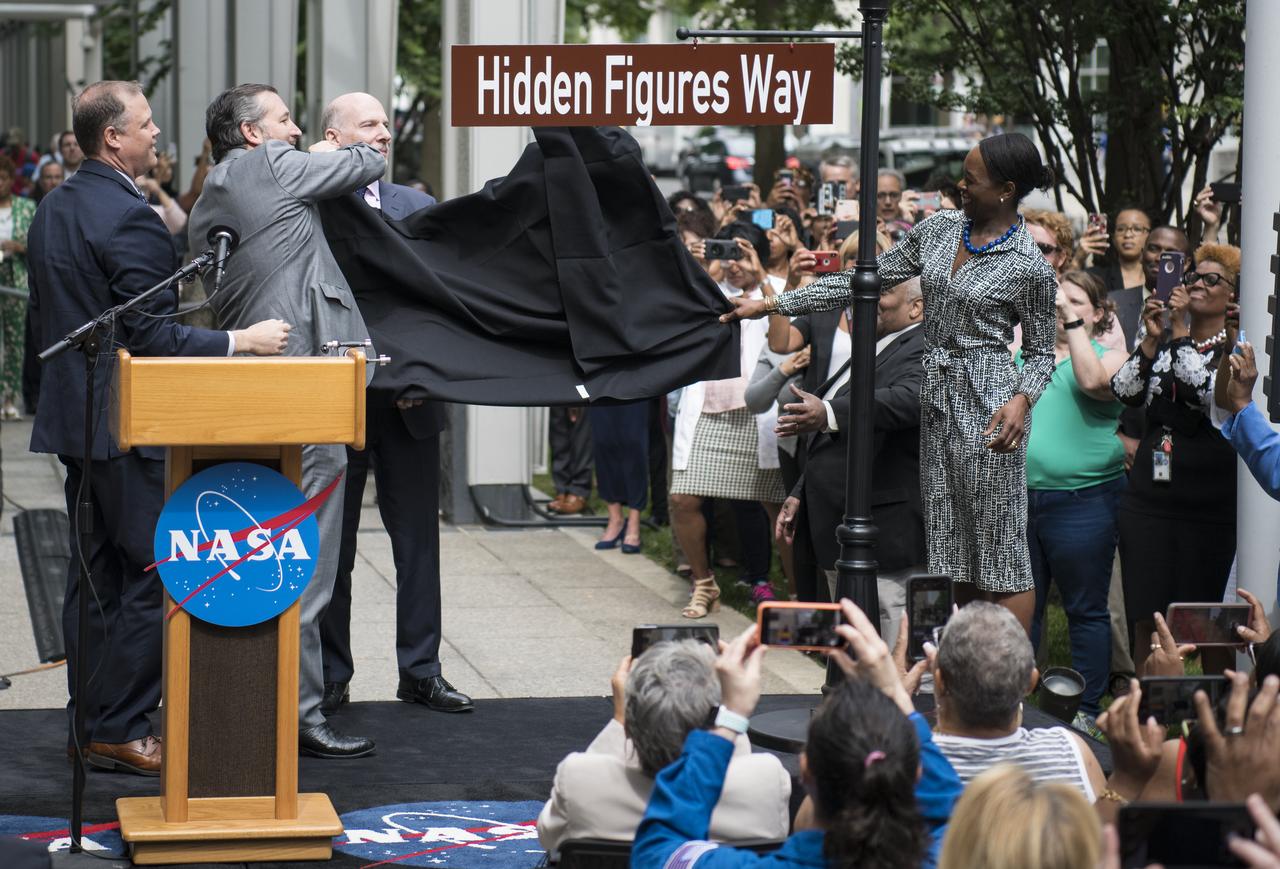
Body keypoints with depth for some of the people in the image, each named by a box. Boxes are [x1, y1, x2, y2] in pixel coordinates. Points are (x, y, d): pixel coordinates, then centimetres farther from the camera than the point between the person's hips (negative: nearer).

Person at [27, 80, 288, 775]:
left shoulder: (52, 210, 11)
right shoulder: (129, 219, -18)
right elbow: (152, 336, -21)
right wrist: (240, 341, -15)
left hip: (73, 418, 10)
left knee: (94, 574, 13)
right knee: (153, 577, -4)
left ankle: (89, 722, 17)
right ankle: (121, 730, -2)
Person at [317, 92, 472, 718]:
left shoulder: (418, 207, 10)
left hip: (409, 401, 3)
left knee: (419, 541, 8)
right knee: (330, 544, 6)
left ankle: (420, 670, 17)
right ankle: (329, 675, 15)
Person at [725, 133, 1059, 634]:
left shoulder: (1029, 267, -8)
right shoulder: (939, 230, 8)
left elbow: (1041, 352, 0)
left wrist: (1022, 400, -21)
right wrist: (772, 305, 9)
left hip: (989, 405, -6)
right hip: (936, 401, 6)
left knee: (1001, 552, -6)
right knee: (956, 555, 8)